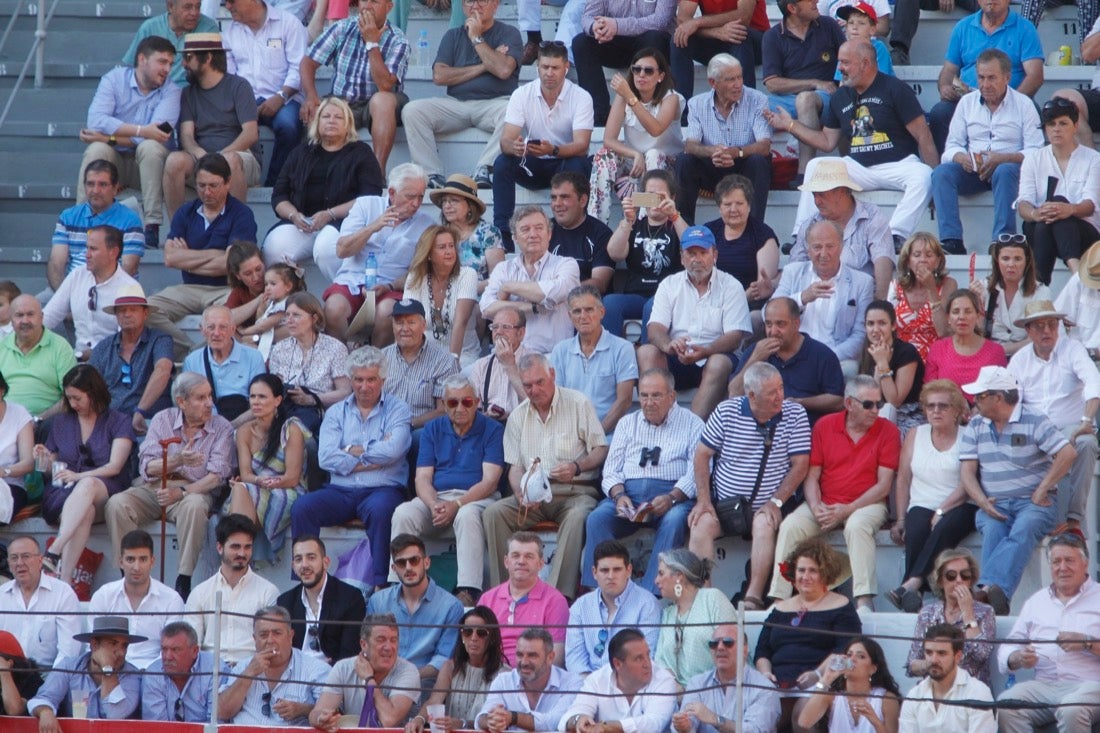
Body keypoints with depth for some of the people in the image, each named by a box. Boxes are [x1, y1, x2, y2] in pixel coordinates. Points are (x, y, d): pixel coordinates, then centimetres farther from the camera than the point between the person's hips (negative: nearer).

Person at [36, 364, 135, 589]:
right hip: (62, 494, 2)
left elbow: (114, 467, -4)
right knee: (83, 512, -37)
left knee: (88, 485, -41)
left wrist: (79, 477, -19)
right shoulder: (61, 422, 21)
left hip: (105, 492, -2)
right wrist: (46, 459, 1)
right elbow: (54, 469, 25)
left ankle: (53, 553, -55)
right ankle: (64, 582, -56)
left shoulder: (118, 422, 9)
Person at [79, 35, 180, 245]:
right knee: (97, 149, -30)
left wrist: (109, 137, -20)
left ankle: (152, 226, -33)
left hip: (148, 164, 0)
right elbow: (95, 120, -18)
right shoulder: (114, 79, -1)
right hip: (114, 161, 0)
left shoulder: (170, 90, -4)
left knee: (151, 147, -31)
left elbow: (158, 136, -19)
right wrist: (141, 130, -27)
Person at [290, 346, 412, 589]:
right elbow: (326, 458, -2)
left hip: (382, 489, -3)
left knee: (380, 509, -38)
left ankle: (378, 582, -37)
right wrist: (373, 457, -7)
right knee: (301, 508, -24)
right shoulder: (336, 412, 16)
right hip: (340, 490, 3)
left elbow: (392, 451, -11)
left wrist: (352, 450, -1)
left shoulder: (396, 410, 9)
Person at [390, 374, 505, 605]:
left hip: (476, 499, -4)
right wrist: (434, 505, -17)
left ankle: (467, 593, -46)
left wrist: (457, 504, -21)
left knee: (467, 515, -38)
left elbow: (490, 481, -7)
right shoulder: (433, 430, 15)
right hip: (437, 498, 4)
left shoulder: (492, 430, 3)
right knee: (403, 514, -26)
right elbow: (423, 478, 6)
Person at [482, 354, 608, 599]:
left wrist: (577, 467, -19)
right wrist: (521, 494, -10)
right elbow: (515, 467, 12)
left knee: (577, 517, -38)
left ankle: (561, 593, -43)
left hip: (574, 491, -4)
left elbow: (601, 450, 1)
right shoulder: (518, 417, 16)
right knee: (493, 514, -23)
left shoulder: (578, 403, 4)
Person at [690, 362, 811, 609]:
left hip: (765, 507, -1)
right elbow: (702, 455, 4)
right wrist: (703, 499, -7)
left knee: (764, 525, -33)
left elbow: (800, 465, -4)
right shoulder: (727, 411, -1)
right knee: (701, 524, -26)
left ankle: (753, 597, -34)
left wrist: (776, 502, -15)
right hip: (723, 503, 1)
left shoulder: (794, 414, -2)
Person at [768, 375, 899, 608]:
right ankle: (778, 599, -22)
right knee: (790, 526, -22)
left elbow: (884, 484, -5)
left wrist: (847, 510, -15)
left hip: (866, 504, -3)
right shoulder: (825, 426, 6)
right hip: (824, 503, 3)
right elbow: (812, 475, 6)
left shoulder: (887, 431, -1)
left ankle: (864, 600, -40)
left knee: (857, 526, -36)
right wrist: (816, 508, -14)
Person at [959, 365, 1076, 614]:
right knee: (993, 530, -32)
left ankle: (990, 587, -60)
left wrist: (1042, 491, -12)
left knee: (1023, 530, -36)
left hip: (1033, 502, -3)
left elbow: (1068, 453, -9)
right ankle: (996, 595, -52)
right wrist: (983, 502, -12)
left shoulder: (1035, 422, 0)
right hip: (994, 504, 3)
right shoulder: (975, 427, 14)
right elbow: (968, 471, 8)